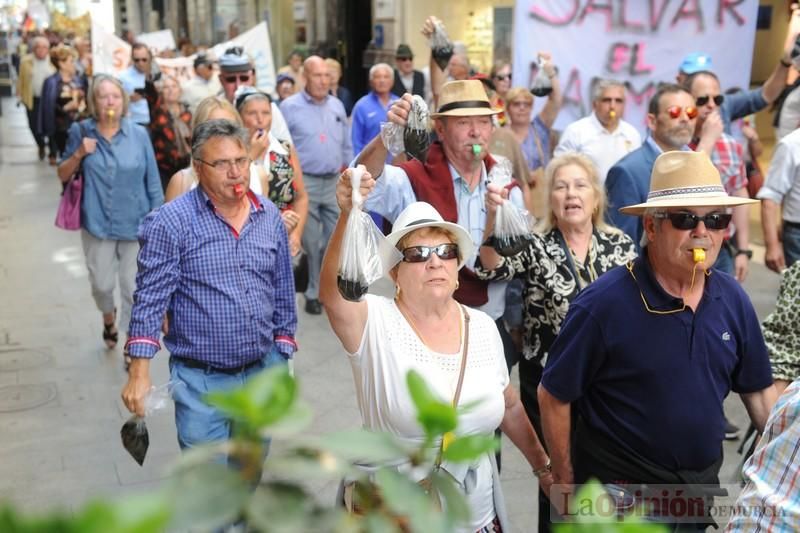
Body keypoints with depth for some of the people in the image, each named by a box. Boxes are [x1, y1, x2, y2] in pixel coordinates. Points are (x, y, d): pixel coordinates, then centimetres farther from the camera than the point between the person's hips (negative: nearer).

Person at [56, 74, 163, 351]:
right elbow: (63, 176, 5)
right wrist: (79, 154, -14)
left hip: (136, 224, -1)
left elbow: (152, 182, -1)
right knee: (101, 284, 12)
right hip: (97, 223, 1)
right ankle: (109, 317, 46)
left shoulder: (139, 134, -6)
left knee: (133, 288, 5)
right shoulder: (81, 132, -3)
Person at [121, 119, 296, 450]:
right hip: (201, 381, -4)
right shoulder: (171, 222, -13)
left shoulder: (270, 216, 2)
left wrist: (281, 356, 9)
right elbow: (150, 300, -13)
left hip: (261, 374, 5)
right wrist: (139, 372, -16)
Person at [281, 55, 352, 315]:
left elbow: (346, 144, 16)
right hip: (304, 182, -4)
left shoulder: (337, 105, 11)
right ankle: (314, 292, 16)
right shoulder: (290, 106, -5)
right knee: (311, 243, 3)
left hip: (335, 182, 4)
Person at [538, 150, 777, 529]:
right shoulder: (603, 303, -21)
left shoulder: (733, 299, -4)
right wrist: (565, 484, -9)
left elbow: (758, 391, 7)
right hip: (618, 488, -5)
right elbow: (554, 397, -14)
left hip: (703, 483, 5)